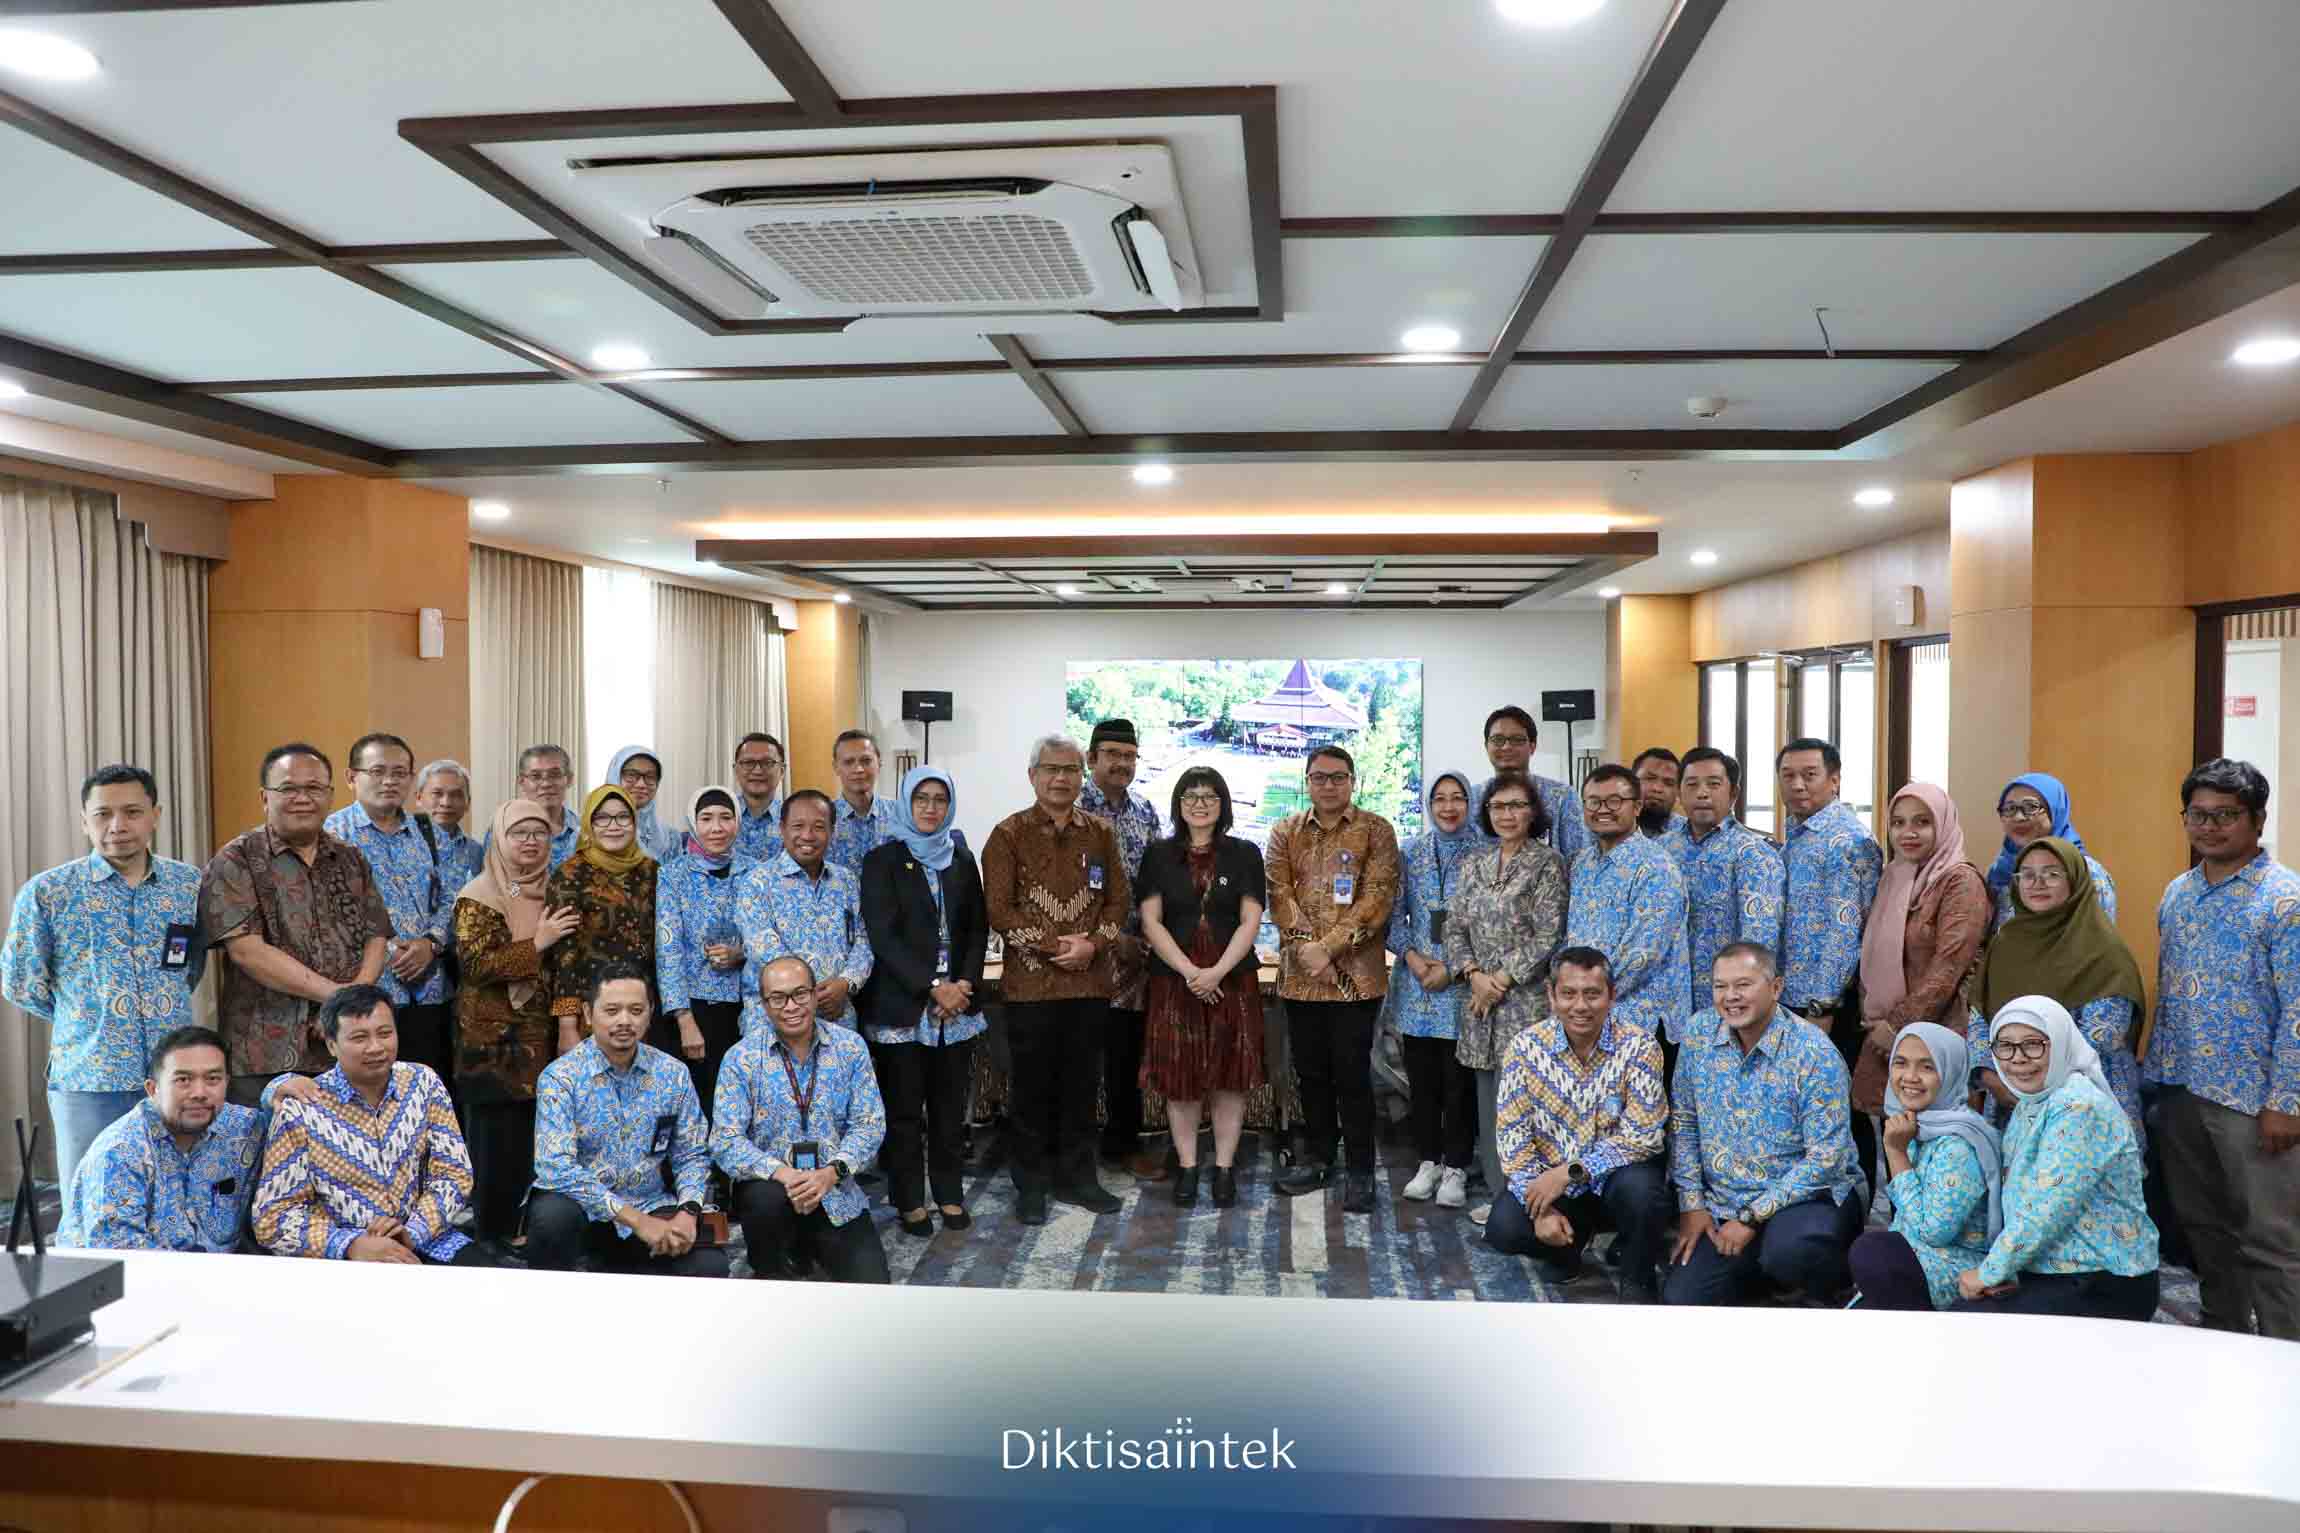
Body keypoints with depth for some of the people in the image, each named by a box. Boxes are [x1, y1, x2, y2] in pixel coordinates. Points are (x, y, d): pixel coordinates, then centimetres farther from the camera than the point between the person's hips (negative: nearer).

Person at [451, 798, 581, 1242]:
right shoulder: (479, 897, -5)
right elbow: (475, 963, -16)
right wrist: (536, 944, -18)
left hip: (544, 1039, 5)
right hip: (494, 1042, -5)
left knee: (534, 1147, 6)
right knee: (497, 1148, -2)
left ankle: (520, 1239, 17)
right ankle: (492, 1246, 8)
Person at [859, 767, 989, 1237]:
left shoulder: (963, 860, 11)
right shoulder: (883, 860, -1)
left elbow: (978, 929, 10)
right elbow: (882, 934, -9)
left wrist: (965, 983, -6)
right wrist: (932, 987, -15)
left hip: (957, 1004, 3)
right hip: (902, 1005, -3)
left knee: (950, 1106, 8)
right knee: (904, 1108, 2)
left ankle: (950, 1194, 19)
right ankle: (910, 1201, 14)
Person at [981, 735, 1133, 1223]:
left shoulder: (1100, 833, 8)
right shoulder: (1009, 834, -3)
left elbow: (1119, 898, 7)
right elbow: (998, 909, -8)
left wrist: (1092, 943, -10)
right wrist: (1053, 946, -14)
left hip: (1090, 982, 3)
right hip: (1030, 982, -3)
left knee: (1082, 1085, 11)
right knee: (1032, 1087, 6)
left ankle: (1077, 1176, 24)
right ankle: (1031, 1183, 18)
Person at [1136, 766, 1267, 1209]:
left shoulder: (1244, 854, 4)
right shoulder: (1159, 854, 4)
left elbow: (1250, 921, -2)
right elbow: (1150, 921, -1)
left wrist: (1218, 971, -14)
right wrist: (1188, 971, -12)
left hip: (1232, 979, 0)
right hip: (1174, 980, 0)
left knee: (1230, 1076, 2)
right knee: (1179, 1076, 3)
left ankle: (1224, 1168, 13)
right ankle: (1187, 1167, 14)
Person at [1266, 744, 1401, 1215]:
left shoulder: (1376, 831, 1)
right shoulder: (1285, 833, 10)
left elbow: (1378, 896, -8)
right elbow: (1278, 892, 0)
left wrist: (1330, 947, -15)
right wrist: (1307, 946, -14)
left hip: (1355, 973, -3)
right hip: (1300, 973, 3)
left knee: (1352, 1072, -1)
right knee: (1310, 1070, 12)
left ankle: (1360, 1170, 9)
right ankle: (1317, 1157, 26)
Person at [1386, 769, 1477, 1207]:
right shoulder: (1409, 854, 6)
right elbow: (1395, 912, 7)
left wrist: (1453, 967, -11)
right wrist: (1411, 956, -9)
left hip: (1463, 985, -3)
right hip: (1416, 984, 3)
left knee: (1459, 1079, 2)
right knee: (1421, 1077, 9)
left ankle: (1456, 1167, 14)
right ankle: (1428, 1161, 22)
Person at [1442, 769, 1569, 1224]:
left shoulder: (1547, 862, -4)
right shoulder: (1474, 865, 13)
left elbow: (1547, 937, -10)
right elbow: (1456, 929, 11)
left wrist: (1502, 980, -12)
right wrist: (1473, 974, -6)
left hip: (1525, 1000, -5)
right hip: (1480, 1001, 5)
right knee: (1488, 1100, 9)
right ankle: (1499, 1195, 19)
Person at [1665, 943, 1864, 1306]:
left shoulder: (1815, 1053, -17)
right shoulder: (1699, 1034, -2)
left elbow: (1825, 1157, -19)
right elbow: (1683, 1122, 6)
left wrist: (1752, 1217, -19)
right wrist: (1691, 1203, -2)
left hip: (1810, 1194, -4)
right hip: (1722, 1203, 4)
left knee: (1787, 1250, -36)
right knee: (1680, 1299, -11)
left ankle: (1836, 1284, -1)